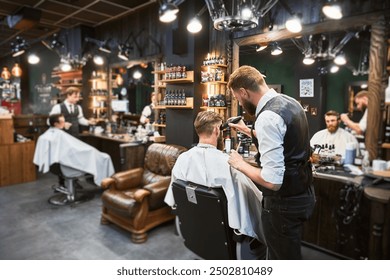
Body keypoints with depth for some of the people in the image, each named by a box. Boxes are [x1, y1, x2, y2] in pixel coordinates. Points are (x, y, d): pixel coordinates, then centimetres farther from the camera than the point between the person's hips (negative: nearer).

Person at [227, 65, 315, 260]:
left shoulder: (267, 116, -27)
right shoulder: (290, 102, 3)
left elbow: (272, 181, -29)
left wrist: (240, 164, -15)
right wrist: (249, 131, 19)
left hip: (285, 202, -9)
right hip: (302, 193, 9)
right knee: (289, 253, 27)